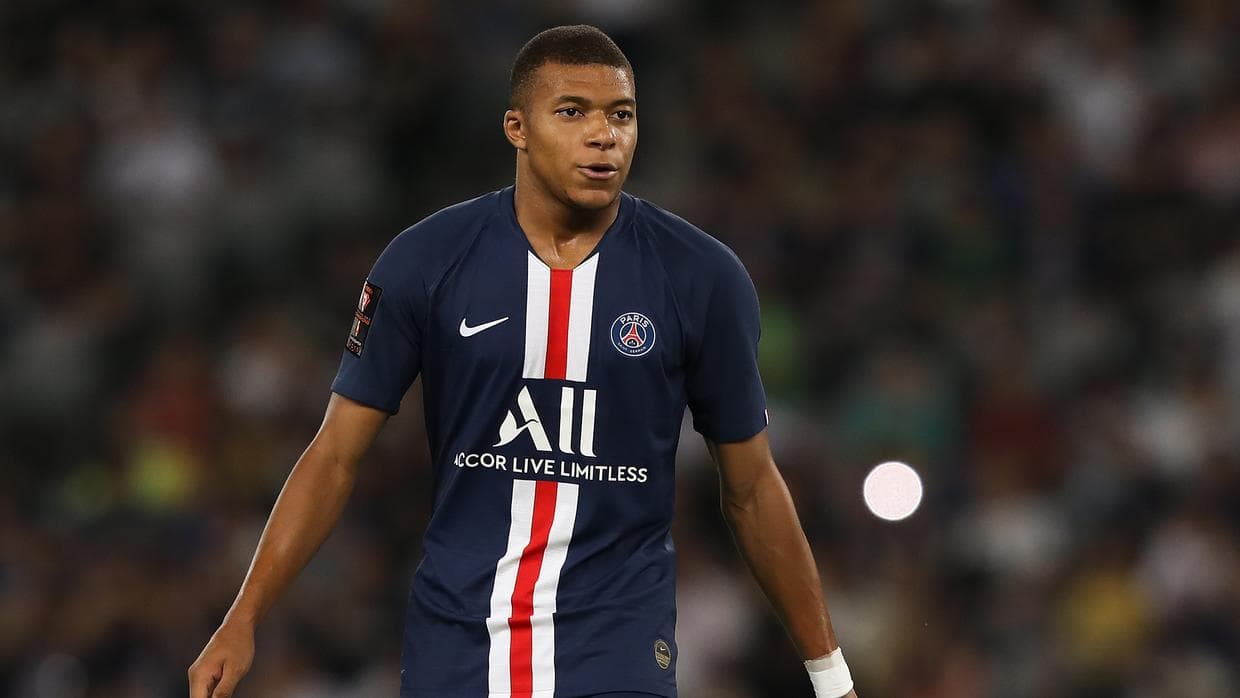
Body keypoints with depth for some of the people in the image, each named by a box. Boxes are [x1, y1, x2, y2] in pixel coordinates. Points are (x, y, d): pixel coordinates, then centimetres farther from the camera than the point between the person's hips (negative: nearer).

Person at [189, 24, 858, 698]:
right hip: (454, 639, 1)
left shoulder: (703, 278, -3)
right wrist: (242, 623, -5)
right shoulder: (423, 262, -3)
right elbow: (335, 459, 2)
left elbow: (752, 491, 6)